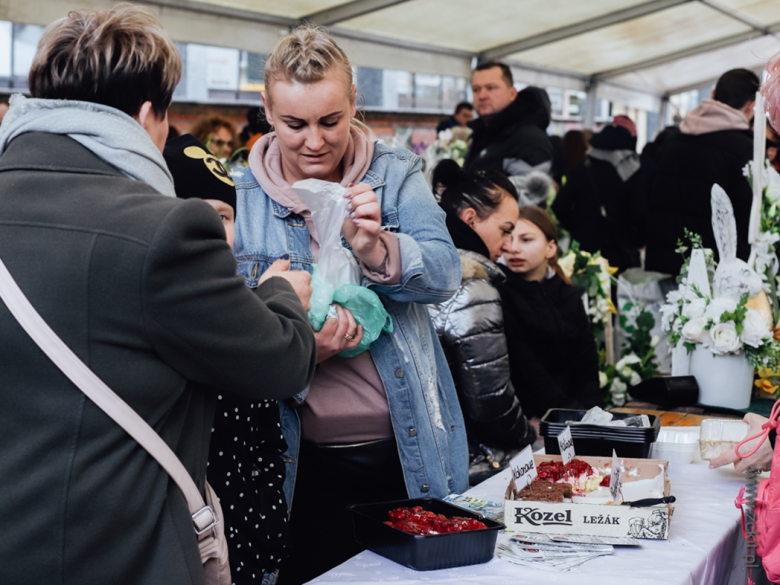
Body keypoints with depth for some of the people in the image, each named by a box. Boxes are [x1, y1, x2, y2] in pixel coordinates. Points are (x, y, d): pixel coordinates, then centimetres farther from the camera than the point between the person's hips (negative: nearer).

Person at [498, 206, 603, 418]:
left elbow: (586, 364, 5)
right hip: (526, 416, -5)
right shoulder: (498, 293, -7)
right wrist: (572, 412, -18)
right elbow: (522, 369, -12)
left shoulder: (569, 296, 10)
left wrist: (586, 413, -11)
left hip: (575, 408, 5)